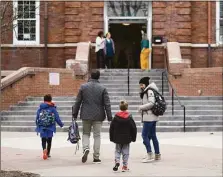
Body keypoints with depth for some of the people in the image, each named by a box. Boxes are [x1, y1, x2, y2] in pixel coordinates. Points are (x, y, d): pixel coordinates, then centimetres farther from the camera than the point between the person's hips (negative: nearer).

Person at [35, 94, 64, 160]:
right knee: (49, 140, 14)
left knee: (43, 140, -2)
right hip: (50, 127, 0)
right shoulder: (52, 108, -1)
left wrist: (38, 125, 22)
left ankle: (44, 150, -30)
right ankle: (48, 153, 19)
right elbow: (57, 118, 0)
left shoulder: (40, 108, 5)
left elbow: (37, 118, 7)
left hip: (42, 127, 1)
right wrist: (61, 124, 14)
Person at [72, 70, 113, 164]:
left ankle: (86, 148, -11)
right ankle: (96, 157, 8)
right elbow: (107, 104, -5)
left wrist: (75, 114, 10)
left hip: (86, 115, 1)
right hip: (98, 116, -1)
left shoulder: (83, 87, -1)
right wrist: (109, 117, 0)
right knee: (97, 136, 7)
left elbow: (78, 102, 1)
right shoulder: (102, 88, -4)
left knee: (86, 133, 16)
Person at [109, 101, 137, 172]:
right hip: (127, 139, -1)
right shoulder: (129, 118, -7)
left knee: (117, 151, 12)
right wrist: (133, 138, 6)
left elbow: (111, 128, 1)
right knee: (125, 152, 7)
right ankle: (125, 166, 6)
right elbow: (134, 128, -4)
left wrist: (112, 138, 11)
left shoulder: (116, 117, -3)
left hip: (117, 139, 1)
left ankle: (117, 161, -11)